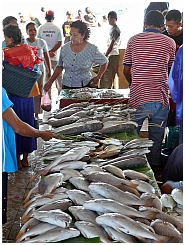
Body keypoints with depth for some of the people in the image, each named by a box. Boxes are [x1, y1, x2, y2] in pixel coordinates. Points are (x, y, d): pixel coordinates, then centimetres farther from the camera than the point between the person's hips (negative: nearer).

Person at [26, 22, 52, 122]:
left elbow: (47, 57, 8)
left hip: (39, 70, 2)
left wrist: (49, 71, 9)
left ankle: (36, 114, 15)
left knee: (38, 93, 5)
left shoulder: (42, 42, 2)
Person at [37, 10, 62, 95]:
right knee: (58, 76, 9)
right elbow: (59, 43, -10)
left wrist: (47, 52, -5)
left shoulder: (40, 28, -2)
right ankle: (61, 94, 13)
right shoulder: (57, 29, -5)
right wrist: (51, 51, -10)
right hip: (56, 57, -1)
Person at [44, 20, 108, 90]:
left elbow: (104, 62, 8)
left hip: (84, 87, -3)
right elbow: (59, 67, 13)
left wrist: (98, 77, -1)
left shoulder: (92, 49, -6)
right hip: (66, 86, 3)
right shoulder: (64, 48, 2)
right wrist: (50, 81, 6)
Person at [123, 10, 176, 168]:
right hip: (160, 97, 0)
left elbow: (126, 70, 8)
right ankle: (154, 169, 19)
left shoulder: (134, 40, 5)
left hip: (137, 97, 1)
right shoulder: (169, 42, 4)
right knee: (157, 139, 11)